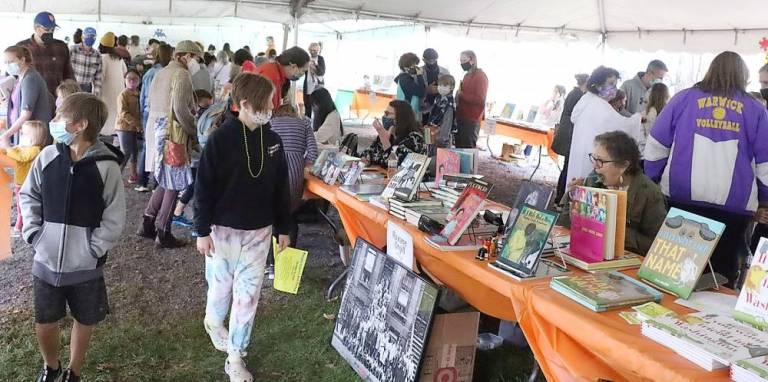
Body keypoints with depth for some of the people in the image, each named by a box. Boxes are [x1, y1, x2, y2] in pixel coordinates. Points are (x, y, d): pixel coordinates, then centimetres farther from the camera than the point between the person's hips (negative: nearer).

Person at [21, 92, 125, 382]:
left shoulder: (106, 166, -14)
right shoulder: (47, 157, -3)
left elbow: (114, 219, -9)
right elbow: (28, 196, 9)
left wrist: (94, 250, -13)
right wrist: (34, 233, -1)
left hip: (85, 265, -2)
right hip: (47, 261, 3)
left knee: (84, 322, 15)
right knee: (44, 323, 15)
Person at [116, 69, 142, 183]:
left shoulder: (138, 94, 8)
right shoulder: (123, 95, -12)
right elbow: (123, 113, -19)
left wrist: (139, 124, 0)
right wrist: (137, 124, -22)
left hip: (135, 128, 7)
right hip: (124, 127, -7)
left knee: (134, 152, 14)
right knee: (125, 153, -5)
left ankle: (133, 176, 25)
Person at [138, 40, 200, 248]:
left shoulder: (160, 73, 18)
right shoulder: (181, 75, -11)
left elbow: (152, 104, 16)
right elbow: (181, 109, -20)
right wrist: (194, 132, -9)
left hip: (154, 130, 9)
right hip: (172, 133, -9)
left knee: (166, 181, 18)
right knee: (174, 183, 0)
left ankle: (147, 224, 20)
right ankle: (163, 234, 5)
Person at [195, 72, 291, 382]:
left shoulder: (273, 140, -1)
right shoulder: (220, 139, -14)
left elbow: (281, 187, 6)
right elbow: (204, 188, -10)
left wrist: (283, 228, 8)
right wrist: (203, 231, -10)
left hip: (259, 231, 3)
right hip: (224, 229, -3)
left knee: (248, 294, 6)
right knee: (221, 285, 15)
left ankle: (235, 356, 20)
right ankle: (213, 321, 49)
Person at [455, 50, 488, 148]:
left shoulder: (480, 76, -12)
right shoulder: (467, 75, 17)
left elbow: (480, 99, -22)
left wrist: (460, 94, -17)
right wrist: (458, 98, 7)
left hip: (472, 120, -9)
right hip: (461, 118, 9)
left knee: (468, 149, -5)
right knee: (459, 147, 12)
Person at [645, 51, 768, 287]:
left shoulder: (684, 98, 5)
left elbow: (655, 148, 4)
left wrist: (653, 185, 14)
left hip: (680, 200, 1)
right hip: (733, 207, 0)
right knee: (722, 271, 9)